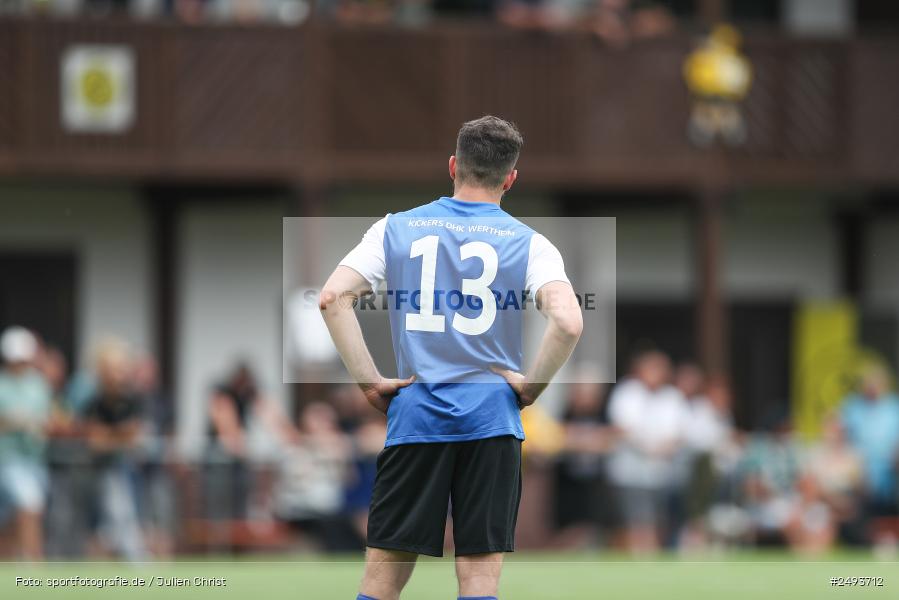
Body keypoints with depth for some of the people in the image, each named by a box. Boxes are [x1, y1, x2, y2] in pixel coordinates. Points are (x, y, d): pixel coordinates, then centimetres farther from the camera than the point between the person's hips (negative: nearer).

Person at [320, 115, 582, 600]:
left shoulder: (396, 229, 6)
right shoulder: (527, 243, 1)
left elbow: (333, 297, -6)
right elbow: (568, 322, -16)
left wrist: (369, 382, -1)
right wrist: (530, 387, -2)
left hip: (416, 412, 1)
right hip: (491, 417, -1)